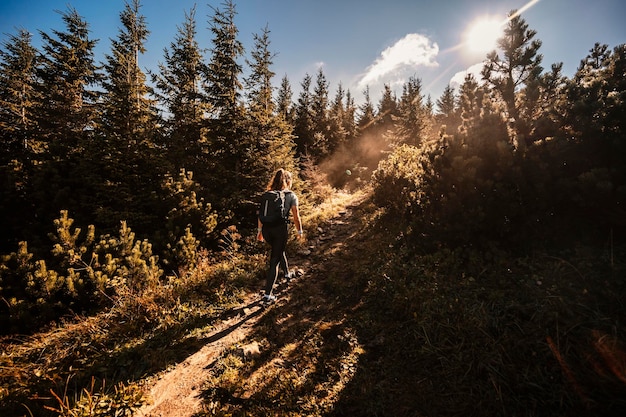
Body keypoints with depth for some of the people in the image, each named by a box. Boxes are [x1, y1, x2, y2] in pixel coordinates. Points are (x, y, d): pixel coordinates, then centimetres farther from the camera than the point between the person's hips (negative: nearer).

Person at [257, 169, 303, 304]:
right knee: (274, 261, 3)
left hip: (267, 229, 5)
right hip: (281, 229, -4)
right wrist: (299, 231, 10)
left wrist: (260, 230, 18)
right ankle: (267, 294, 4)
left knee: (278, 249, 31)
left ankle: (287, 273, 52)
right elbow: (296, 216, -2)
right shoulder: (291, 195, -1)